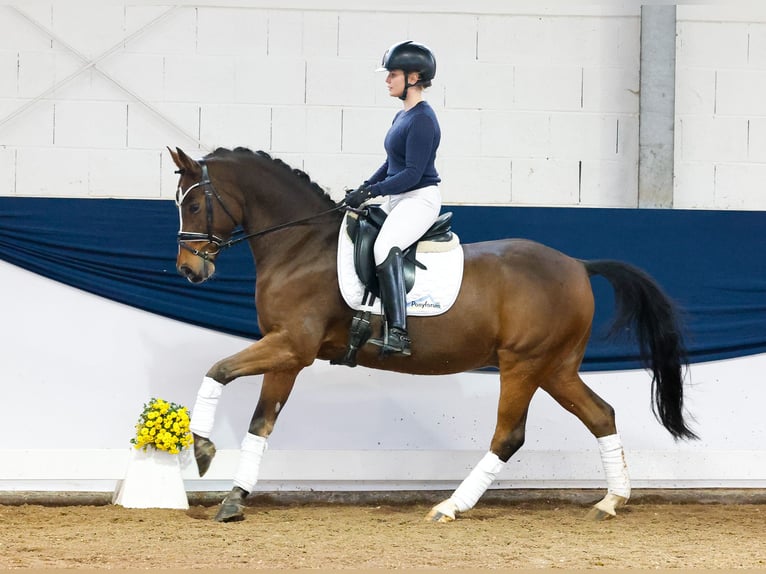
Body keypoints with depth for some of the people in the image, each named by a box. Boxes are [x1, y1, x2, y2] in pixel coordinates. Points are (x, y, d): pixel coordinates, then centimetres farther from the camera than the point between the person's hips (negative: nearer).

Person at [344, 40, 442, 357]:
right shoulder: (402, 116, 14)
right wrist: (364, 188, 10)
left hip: (420, 198, -11)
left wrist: (371, 192, -21)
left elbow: (412, 173, -21)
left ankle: (398, 333, -42)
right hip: (396, 199, 11)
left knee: (385, 248, -34)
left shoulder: (422, 120, -17)